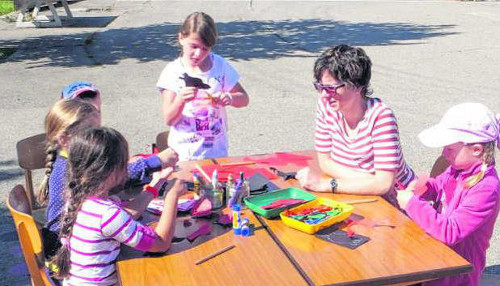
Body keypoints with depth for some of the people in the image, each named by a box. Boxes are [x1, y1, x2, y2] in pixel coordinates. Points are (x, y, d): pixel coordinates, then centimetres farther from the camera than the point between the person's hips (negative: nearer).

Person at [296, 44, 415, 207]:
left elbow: (384, 183, -26)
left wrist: (325, 184, -27)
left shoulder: (380, 116, -22)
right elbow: (325, 162, -2)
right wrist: (369, 182, -16)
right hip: (355, 199, 5)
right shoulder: (325, 106, -8)